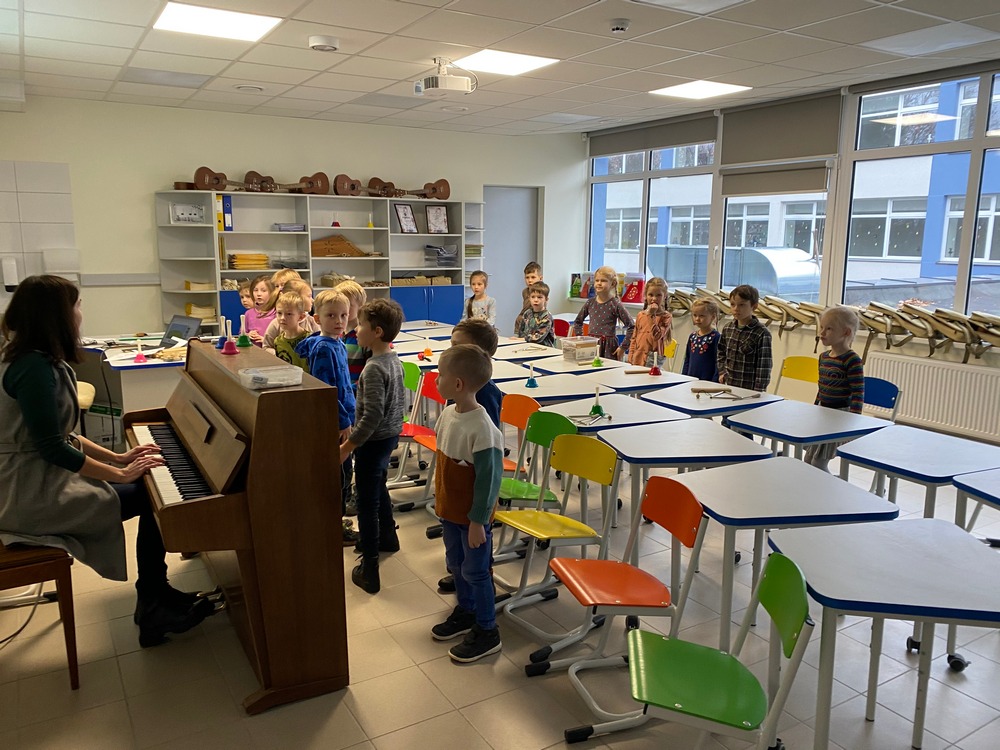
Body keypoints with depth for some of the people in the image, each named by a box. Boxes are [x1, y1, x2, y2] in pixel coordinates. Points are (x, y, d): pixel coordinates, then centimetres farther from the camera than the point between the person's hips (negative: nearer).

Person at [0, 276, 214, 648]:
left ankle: (155, 597, 12)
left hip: (34, 480, 10)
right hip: (32, 497, -10)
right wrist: (120, 473, -15)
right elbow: (53, 449, -24)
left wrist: (117, 457, 8)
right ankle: (155, 608, 10)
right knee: (153, 496, -5)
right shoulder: (35, 368, -22)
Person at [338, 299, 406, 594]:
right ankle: (387, 537, 49)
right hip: (391, 436, 9)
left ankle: (369, 570, 6)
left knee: (367, 504, 0)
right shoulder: (394, 360, 3)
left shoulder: (373, 368, -25)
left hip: (374, 441, -9)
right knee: (379, 489, 29)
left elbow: (372, 416, -28)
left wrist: (347, 447, -23)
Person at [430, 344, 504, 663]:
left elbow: (489, 479, -23)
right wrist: (439, 497, 16)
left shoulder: (482, 429, -29)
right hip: (450, 509, 8)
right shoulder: (448, 413, -3)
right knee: (456, 565, 23)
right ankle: (465, 612, 45)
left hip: (472, 516, -8)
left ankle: (487, 632, 25)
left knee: (475, 572, 8)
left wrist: (477, 521, -18)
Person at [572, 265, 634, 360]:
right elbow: (577, 322, 21)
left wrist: (623, 347, -8)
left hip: (609, 347, -4)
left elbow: (631, 327, -8)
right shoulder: (590, 302, 6)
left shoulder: (615, 304, -7)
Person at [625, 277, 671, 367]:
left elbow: (657, 335, -15)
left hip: (652, 359, -4)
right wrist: (631, 358, 10)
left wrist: (652, 315, -15)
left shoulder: (666, 317, -2)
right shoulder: (640, 315, 11)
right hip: (637, 358, 4)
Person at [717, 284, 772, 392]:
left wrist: (758, 390, -14)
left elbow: (764, 366, -11)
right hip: (729, 385, 5)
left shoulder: (762, 334, -12)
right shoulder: (727, 329, 5)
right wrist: (722, 372, 9)